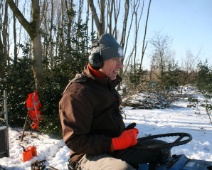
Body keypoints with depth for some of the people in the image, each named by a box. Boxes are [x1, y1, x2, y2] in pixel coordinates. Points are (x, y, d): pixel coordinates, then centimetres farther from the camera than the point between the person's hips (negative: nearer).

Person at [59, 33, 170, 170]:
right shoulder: (78, 92, -16)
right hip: (89, 155, -9)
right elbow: (74, 141, -21)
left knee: (161, 149, 8)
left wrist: (127, 135, 6)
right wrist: (116, 143, -24)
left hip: (117, 146, 9)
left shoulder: (107, 85, 15)